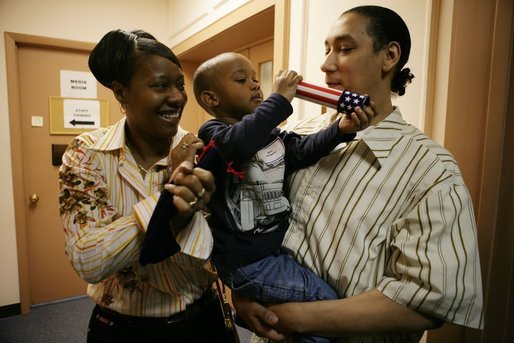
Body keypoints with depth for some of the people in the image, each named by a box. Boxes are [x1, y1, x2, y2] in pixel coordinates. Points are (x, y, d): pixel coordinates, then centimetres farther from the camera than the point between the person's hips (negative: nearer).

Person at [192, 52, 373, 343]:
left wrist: (340, 130, -19)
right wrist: (280, 99, -27)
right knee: (324, 299, -10)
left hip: (278, 244, 8)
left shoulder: (271, 134, 11)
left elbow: (303, 150, -4)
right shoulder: (213, 133, -11)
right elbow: (240, 143, -33)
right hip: (247, 260, -8)